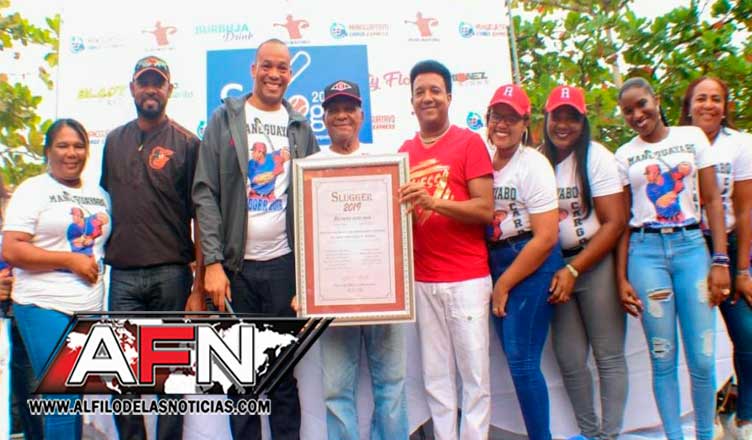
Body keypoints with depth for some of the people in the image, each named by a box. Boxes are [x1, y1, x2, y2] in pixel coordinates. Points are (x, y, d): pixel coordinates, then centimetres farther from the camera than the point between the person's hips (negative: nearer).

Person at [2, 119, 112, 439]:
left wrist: (98, 264, 7)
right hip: (45, 307, -5)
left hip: (91, 309, 6)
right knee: (63, 400, -11)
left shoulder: (100, 195, 15)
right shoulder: (32, 190, -1)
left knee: (76, 398, 11)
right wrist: (70, 260, -14)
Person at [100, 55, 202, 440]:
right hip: (122, 275, 4)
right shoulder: (114, 141, 13)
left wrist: (198, 288, -9)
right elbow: (106, 201, 20)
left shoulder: (186, 144, 1)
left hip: (171, 274, -3)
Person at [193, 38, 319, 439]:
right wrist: (213, 262, -9)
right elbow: (206, 194, -1)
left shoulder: (301, 128, 11)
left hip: (285, 263, 1)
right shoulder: (224, 119, 5)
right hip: (236, 266, -1)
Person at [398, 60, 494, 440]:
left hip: (467, 277, -4)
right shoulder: (405, 151, 12)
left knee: (474, 376, 3)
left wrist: (433, 202, -22)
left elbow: (484, 210, -9)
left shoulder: (469, 142, -3)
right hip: (422, 280, 4)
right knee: (436, 378, 10)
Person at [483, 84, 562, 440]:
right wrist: (496, 279, -2)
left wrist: (504, 284, -11)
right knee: (516, 358, 9)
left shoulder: (533, 165, -9)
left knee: (521, 360, -6)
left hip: (532, 263, -5)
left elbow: (547, 237, -13)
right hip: (493, 261, 6)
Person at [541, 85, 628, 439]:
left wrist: (573, 270, -16)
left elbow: (615, 223, -11)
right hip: (556, 266, 4)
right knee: (569, 359, 6)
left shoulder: (596, 157, -7)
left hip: (597, 262, -3)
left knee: (608, 356, 1)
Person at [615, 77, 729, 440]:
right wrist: (621, 278, 2)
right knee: (663, 359, 1)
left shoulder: (692, 137, 8)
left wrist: (720, 261, -3)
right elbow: (622, 220, 8)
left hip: (691, 245, 0)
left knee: (702, 360, -1)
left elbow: (712, 200, 5)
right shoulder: (624, 155, 8)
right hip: (646, 251, 0)